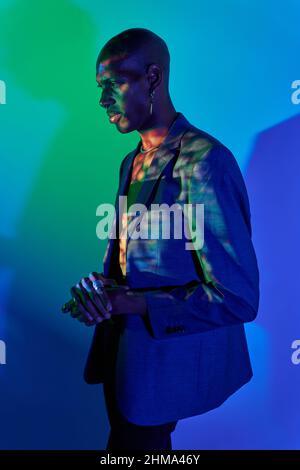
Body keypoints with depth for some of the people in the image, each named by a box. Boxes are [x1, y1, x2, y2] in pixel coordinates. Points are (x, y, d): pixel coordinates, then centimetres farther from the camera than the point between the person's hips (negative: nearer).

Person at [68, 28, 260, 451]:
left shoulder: (204, 161, -22)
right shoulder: (132, 161, 7)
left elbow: (237, 298, -23)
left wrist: (130, 303, -23)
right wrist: (103, 290, -7)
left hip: (169, 357, -8)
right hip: (122, 343, 8)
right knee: (130, 437, 23)